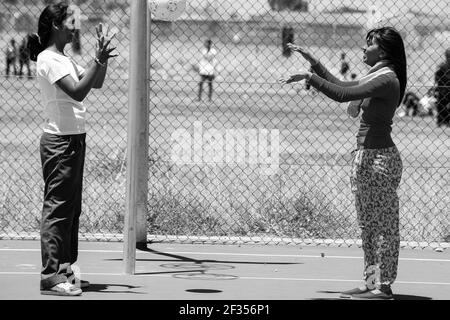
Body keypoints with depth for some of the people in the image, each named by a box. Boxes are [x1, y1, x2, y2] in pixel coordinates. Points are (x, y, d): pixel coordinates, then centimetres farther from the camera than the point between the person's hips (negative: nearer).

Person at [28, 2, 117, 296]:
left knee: (71, 210, 12)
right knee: (57, 208, -9)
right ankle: (51, 276, -8)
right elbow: (77, 91, -24)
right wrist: (98, 60, -26)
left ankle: (64, 270, 17)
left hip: (74, 140, 10)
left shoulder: (63, 59, 15)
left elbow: (95, 83, 19)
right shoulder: (48, 59, -14)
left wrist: (103, 57, 6)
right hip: (60, 141, -10)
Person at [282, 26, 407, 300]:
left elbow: (342, 94, -24)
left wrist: (309, 76, -18)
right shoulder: (376, 77, 14)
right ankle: (373, 282, 18)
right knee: (369, 225, 13)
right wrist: (312, 60, 27)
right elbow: (341, 86, 28)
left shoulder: (386, 79, -16)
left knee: (383, 225, -5)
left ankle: (383, 286, -2)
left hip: (379, 158, -10)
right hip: (367, 156, 10)